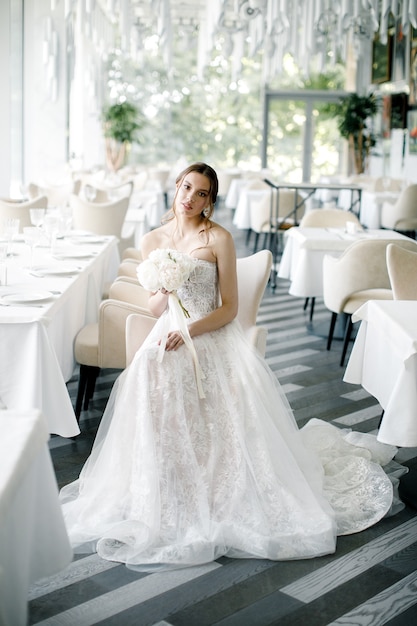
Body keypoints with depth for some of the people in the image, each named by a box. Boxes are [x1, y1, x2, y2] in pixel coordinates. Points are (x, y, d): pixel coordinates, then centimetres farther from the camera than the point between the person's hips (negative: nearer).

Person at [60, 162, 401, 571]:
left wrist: (189, 331, -17)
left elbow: (229, 307, -3)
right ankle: (162, 498, -11)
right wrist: (164, 291, -10)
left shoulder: (218, 238, -1)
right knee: (154, 382, -27)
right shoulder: (152, 241, 11)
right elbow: (153, 308, 13)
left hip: (212, 336, -3)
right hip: (168, 337, 3)